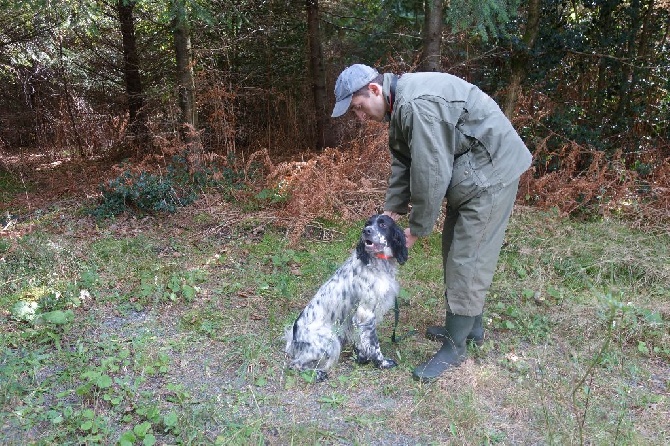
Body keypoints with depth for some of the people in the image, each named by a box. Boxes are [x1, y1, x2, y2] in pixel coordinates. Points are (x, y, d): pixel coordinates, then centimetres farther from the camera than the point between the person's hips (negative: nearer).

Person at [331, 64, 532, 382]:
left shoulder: (417, 104, -27)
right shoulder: (399, 105, 6)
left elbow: (430, 174, -26)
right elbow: (402, 164, 11)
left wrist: (416, 229, -16)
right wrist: (391, 212, 4)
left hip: (490, 171, -10)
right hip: (469, 174, 10)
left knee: (467, 260, -7)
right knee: (455, 251, 17)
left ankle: (455, 347, 5)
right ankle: (470, 327, 32)